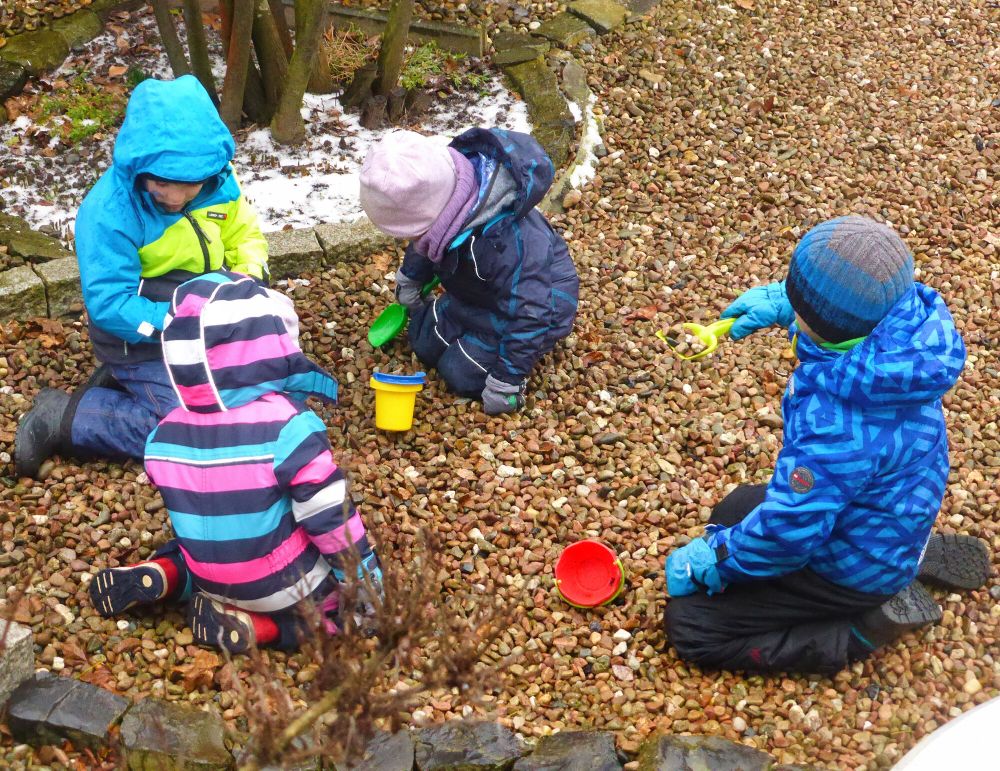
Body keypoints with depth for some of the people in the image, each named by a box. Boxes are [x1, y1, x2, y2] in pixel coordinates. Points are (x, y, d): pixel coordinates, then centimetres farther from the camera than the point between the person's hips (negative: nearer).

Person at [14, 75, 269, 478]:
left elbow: (244, 236, 5)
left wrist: (248, 283, -16)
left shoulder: (217, 180, -11)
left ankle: (123, 382, 19)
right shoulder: (109, 211, -27)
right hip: (143, 340, -7)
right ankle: (62, 417, -4)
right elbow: (109, 305, -27)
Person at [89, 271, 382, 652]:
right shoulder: (288, 426, -25)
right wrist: (368, 583, -8)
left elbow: (194, 515, 8)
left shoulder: (164, 435, -7)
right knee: (363, 596, 14)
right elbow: (332, 518, -21)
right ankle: (258, 625, -4)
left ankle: (161, 576, 8)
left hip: (210, 578, 6)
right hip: (287, 587, -6)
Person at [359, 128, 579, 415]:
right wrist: (410, 278, 21)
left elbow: (529, 314, -37)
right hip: (480, 292, 8)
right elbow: (424, 244, 4)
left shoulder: (506, 242, -46)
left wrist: (505, 382, -29)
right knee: (425, 343, 9)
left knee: (461, 374, -11)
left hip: (541, 301, -8)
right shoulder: (444, 186, -21)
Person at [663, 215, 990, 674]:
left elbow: (788, 532, -30)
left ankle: (872, 626, -1)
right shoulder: (910, 319, -20)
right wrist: (781, 300, -4)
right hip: (894, 518, 8)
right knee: (733, 511, 30)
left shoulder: (838, 426, -42)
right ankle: (912, 559, 19)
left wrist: (708, 560, -14)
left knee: (689, 625, -4)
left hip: (857, 567, -8)